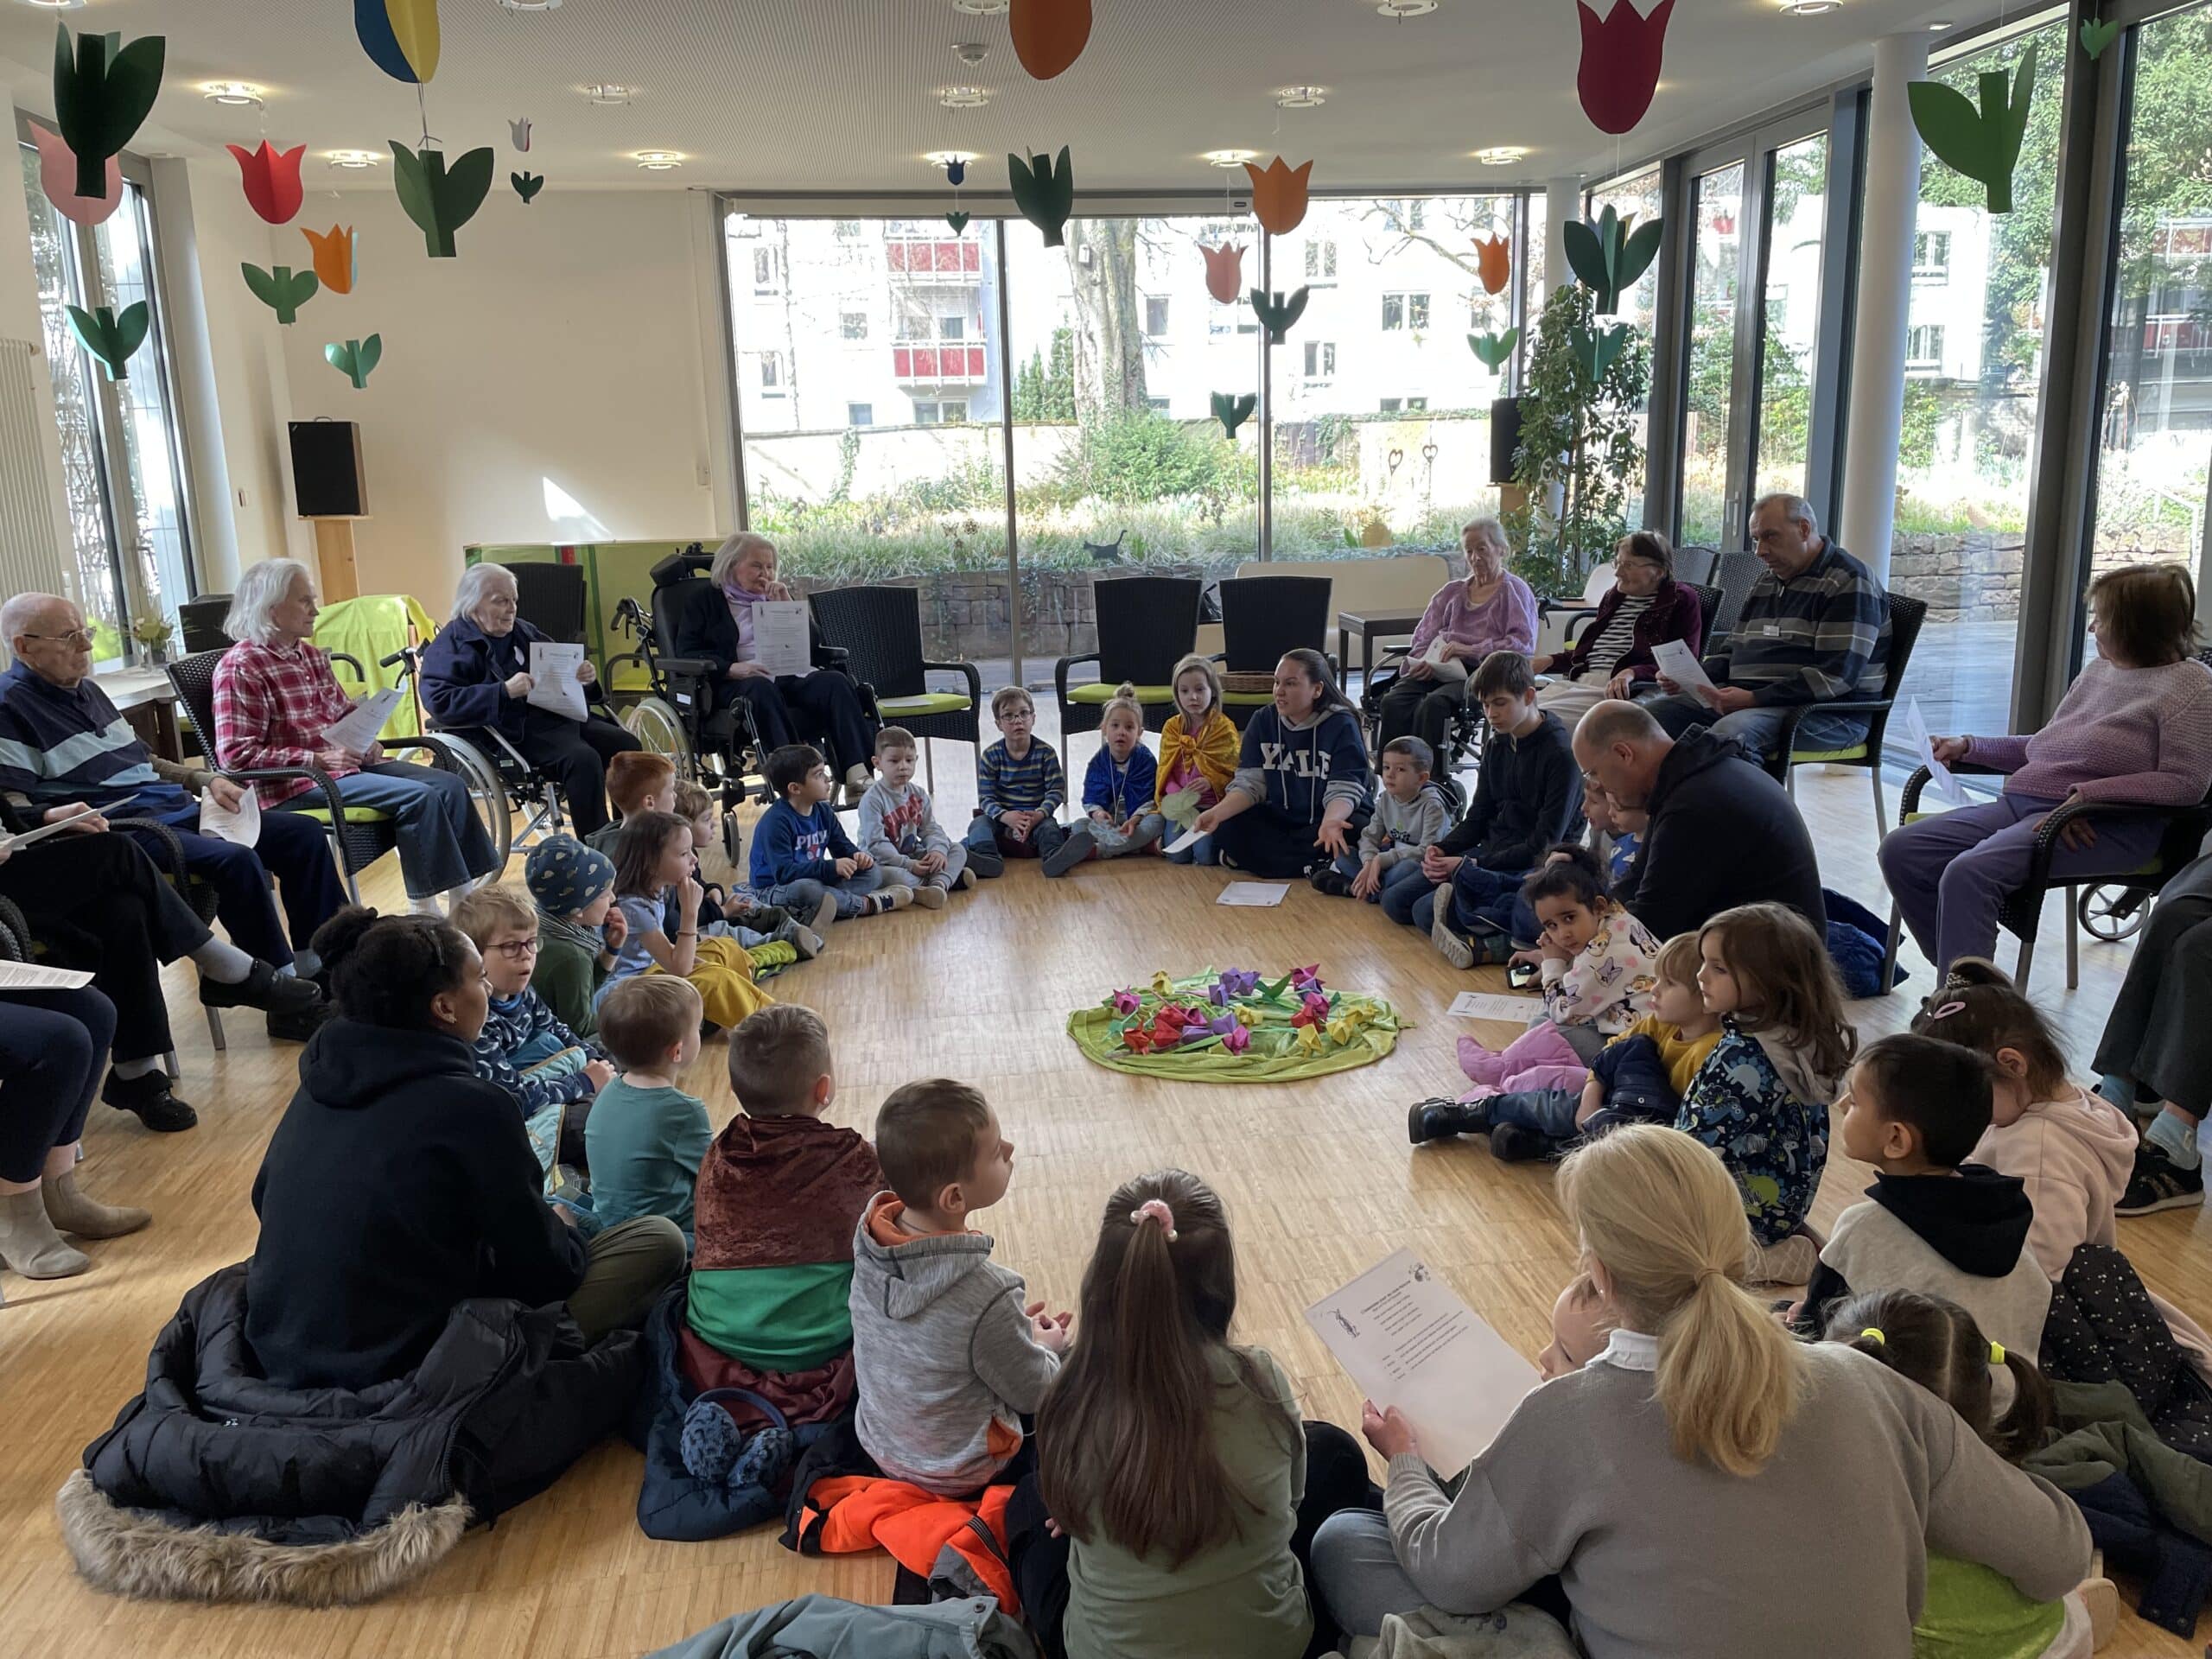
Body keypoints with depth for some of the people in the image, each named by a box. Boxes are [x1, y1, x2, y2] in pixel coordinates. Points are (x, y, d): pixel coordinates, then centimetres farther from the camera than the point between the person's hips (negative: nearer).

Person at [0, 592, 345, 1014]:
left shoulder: (86, 689, 19)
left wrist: (205, 780, 14)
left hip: (174, 809, 10)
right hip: (120, 830, -10)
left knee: (304, 833, 0)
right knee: (235, 860, -33)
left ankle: (327, 964, 3)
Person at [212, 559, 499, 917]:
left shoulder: (311, 656, 13)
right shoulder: (240, 667, -12)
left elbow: (345, 711, 26)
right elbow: (235, 755, -18)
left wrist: (366, 739, 2)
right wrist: (318, 760, -20)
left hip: (345, 762, 9)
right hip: (294, 784, -9)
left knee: (449, 785, -4)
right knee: (418, 797, -24)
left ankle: (466, 900, -3)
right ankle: (424, 910, -15)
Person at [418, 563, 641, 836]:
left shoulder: (524, 631, 20)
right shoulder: (449, 646, -2)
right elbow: (439, 702, -17)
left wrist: (585, 675, 3)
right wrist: (504, 691, -26)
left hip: (559, 715, 8)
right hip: (515, 732, -8)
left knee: (626, 745, -10)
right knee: (583, 759, -31)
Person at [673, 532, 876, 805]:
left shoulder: (776, 597, 29)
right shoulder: (703, 600, 15)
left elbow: (813, 643, 20)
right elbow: (687, 652, 1)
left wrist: (787, 605, 7)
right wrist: (730, 668, -17)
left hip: (789, 677, 4)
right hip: (737, 683, -4)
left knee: (836, 681, -27)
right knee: (762, 689, -40)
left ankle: (858, 779, -43)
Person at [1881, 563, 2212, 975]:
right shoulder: (2096, 671, 23)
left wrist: (2088, 794, -18)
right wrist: (1967, 748, 21)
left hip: (2103, 826, -9)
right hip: (2019, 803, 9)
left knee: (1968, 873, -33)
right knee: (1900, 849, -10)